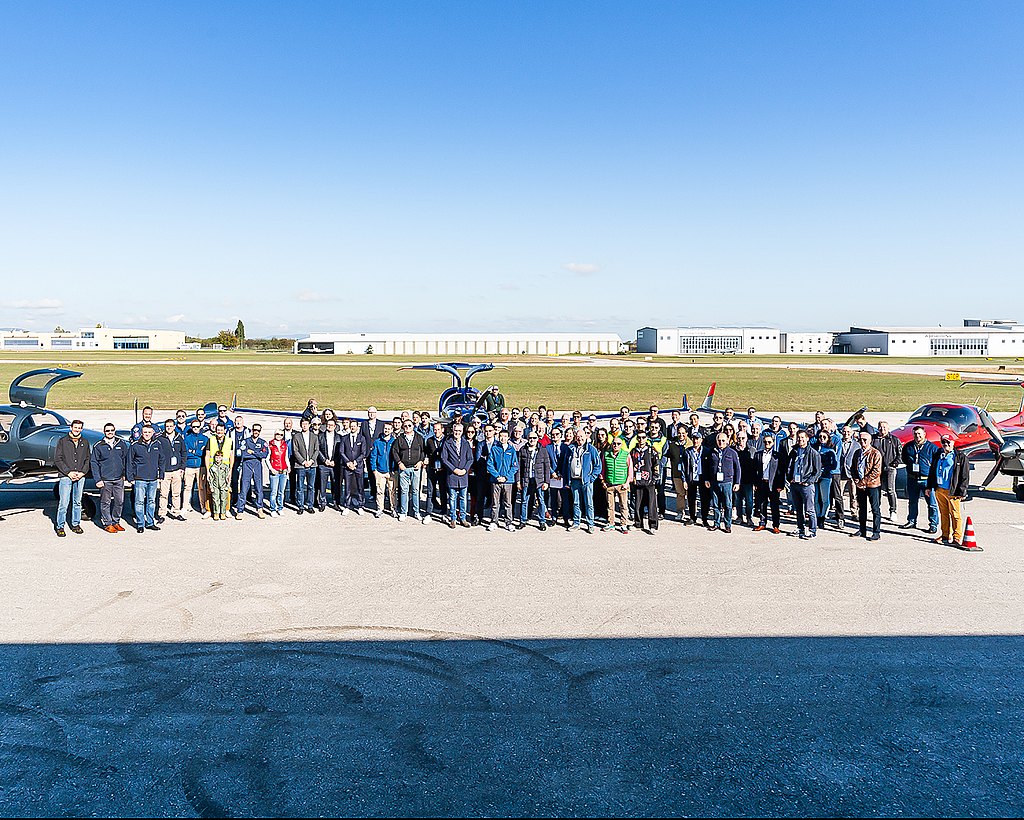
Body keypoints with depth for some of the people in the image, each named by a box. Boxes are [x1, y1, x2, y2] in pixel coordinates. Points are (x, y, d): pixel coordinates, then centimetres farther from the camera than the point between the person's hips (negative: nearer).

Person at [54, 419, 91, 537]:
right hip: (65, 477, -3)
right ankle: (60, 527, 1)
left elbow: (88, 460, 12)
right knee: (63, 503, -6)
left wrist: (82, 472, -4)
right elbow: (57, 459, -2)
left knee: (77, 502, 10)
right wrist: (68, 472, -11)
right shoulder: (63, 441, 1)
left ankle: (76, 524, 19)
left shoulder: (85, 443, 11)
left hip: (80, 477, 3)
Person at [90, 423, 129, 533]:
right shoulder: (99, 447, -1)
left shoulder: (122, 445, 7)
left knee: (120, 501, 6)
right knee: (105, 503, 2)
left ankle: (116, 522, 20)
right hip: (105, 480, -3)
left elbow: (126, 459, 14)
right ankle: (107, 523, 11)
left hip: (119, 479, 3)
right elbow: (93, 463, -1)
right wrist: (97, 479, -8)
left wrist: (125, 474, 8)